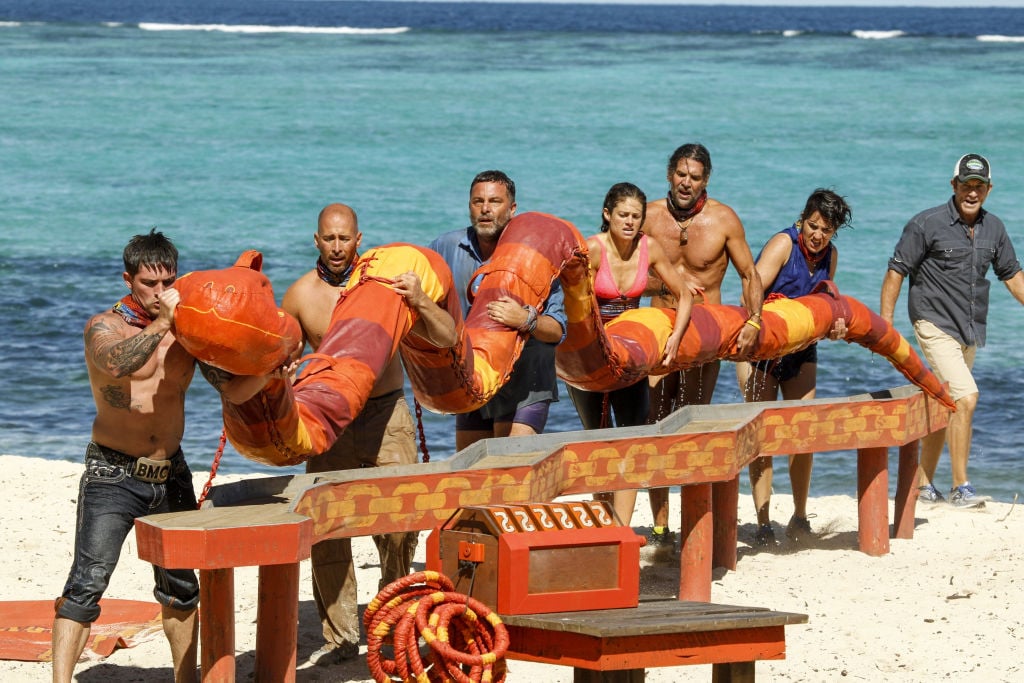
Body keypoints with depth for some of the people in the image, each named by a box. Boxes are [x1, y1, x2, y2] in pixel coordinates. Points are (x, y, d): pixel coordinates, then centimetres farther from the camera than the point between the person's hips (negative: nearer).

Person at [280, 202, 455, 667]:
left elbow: (448, 338, -6)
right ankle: (339, 636, 6)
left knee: (399, 524, -9)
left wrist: (420, 302, -25)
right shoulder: (301, 295, 1)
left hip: (385, 415, -1)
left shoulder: (387, 283, -4)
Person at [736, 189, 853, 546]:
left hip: (800, 348, 6)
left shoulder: (830, 255, 3)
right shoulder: (784, 243, -17)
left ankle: (799, 518, 12)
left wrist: (834, 323, -17)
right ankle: (762, 524, -6)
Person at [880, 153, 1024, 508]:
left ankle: (922, 484, 24)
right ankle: (960, 488, -15)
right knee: (965, 398, -19)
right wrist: (885, 325, -11)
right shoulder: (926, 225, -11)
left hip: (970, 331, 6)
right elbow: (896, 272, -8)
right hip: (936, 327, -6)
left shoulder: (994, 228, 6)